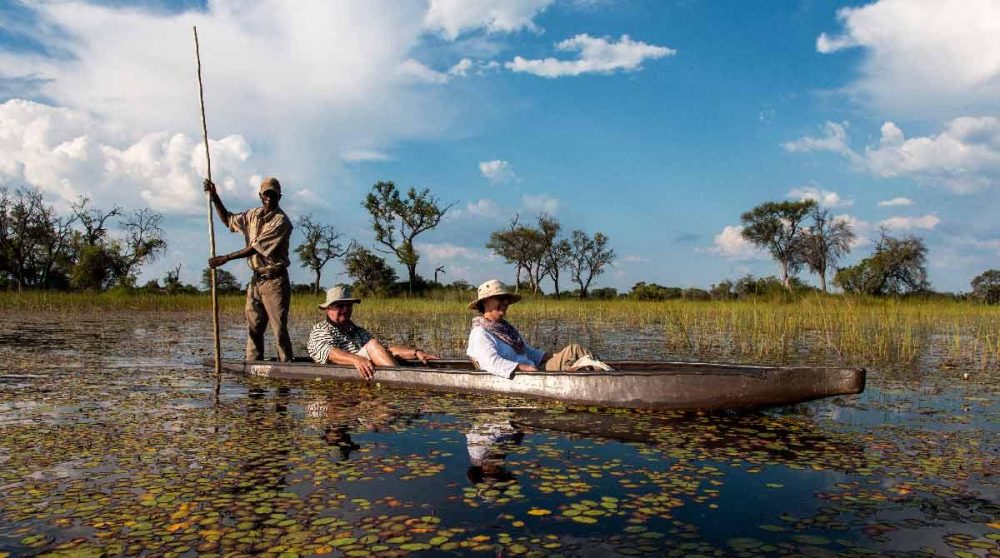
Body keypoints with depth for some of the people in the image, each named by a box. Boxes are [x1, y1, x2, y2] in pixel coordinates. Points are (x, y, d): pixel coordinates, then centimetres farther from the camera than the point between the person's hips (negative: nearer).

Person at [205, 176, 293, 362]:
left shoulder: (281, 221, -13)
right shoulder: (253, 215, 11)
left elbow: (257, 247, -17)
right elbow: (228, 220, 28)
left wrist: (226, 258, -14)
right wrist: (214, 196, 17)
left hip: (274, 280, -7)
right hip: (256, 279, 7)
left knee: (279, 328, -7)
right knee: (253, 327, 7)